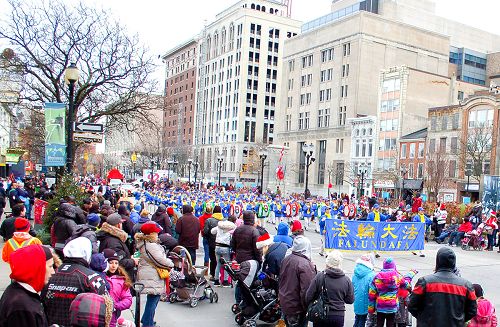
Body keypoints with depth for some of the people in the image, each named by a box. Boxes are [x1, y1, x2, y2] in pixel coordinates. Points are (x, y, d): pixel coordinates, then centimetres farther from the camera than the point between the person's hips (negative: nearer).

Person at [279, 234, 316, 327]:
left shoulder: (286, 259, 1)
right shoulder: (305, 264, -24)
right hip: (297, 308, -8)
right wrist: (307, 308, -14)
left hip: (284, 304, 8)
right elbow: (307, 290, -25)